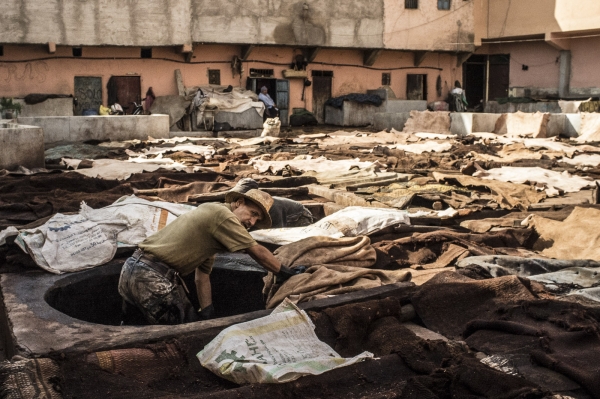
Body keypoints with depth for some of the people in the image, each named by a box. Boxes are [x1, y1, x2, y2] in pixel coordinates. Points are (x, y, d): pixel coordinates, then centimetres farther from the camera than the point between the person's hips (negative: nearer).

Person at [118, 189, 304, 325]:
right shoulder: (223, 215, -10)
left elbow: (202, 276, 15)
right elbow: (257, 252, -8)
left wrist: (206, 314, 9)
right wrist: (285, 273, 4)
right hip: (151, 277, -9)